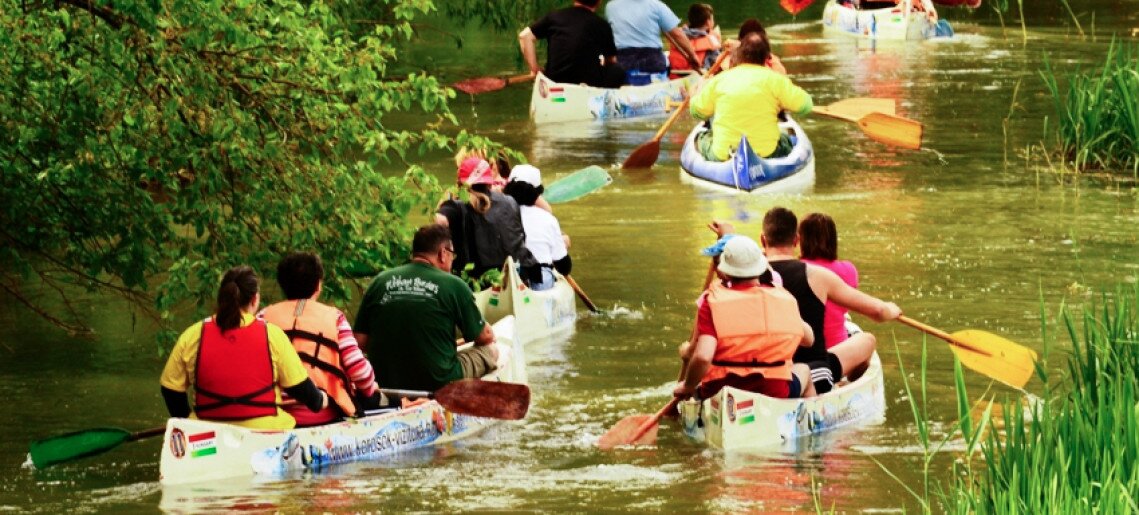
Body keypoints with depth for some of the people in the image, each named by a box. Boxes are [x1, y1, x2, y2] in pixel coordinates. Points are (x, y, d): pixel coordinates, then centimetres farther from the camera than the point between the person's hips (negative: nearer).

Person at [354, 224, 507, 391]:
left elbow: (360, 340, 3)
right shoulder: (453, 285, -8)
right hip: (439, 383, -5)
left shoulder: (379, 282, 0)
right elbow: (485, 337, 5)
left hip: (386, 383, 5)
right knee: (499, 351, 17)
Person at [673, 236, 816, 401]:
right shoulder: (784, 298, -1)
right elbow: (808, 339, 14)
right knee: (803, 370, 38)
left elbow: (702, 356, -23)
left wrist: (687, 386, -6)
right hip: (775, 392, 2)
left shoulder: (713, 301, -11)